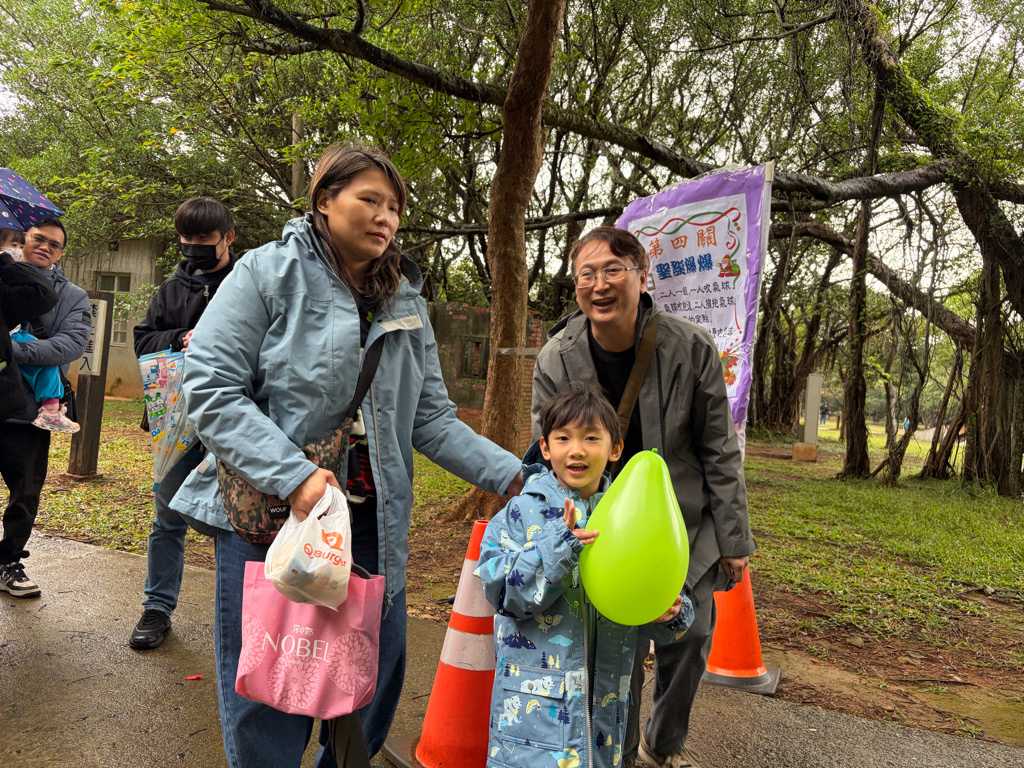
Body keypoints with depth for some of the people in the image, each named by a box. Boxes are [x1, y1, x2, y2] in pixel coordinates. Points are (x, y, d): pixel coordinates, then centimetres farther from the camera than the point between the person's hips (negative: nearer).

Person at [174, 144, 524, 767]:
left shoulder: (407, 302, 9)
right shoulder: (269, 273, -5)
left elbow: (431, 419, 5)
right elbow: (210, 389, -11)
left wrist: (511, 474, -8)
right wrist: (293, 475, -22)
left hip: (373, 523, 5)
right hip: (269, 514, -4)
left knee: (375, 678, 15)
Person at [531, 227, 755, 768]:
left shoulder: (691, 348, -13)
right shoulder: (554, 361, -11)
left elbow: (719, 452, -5)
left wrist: (734, 540, -3)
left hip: (686, 531, 1)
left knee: (689, 643, 13)